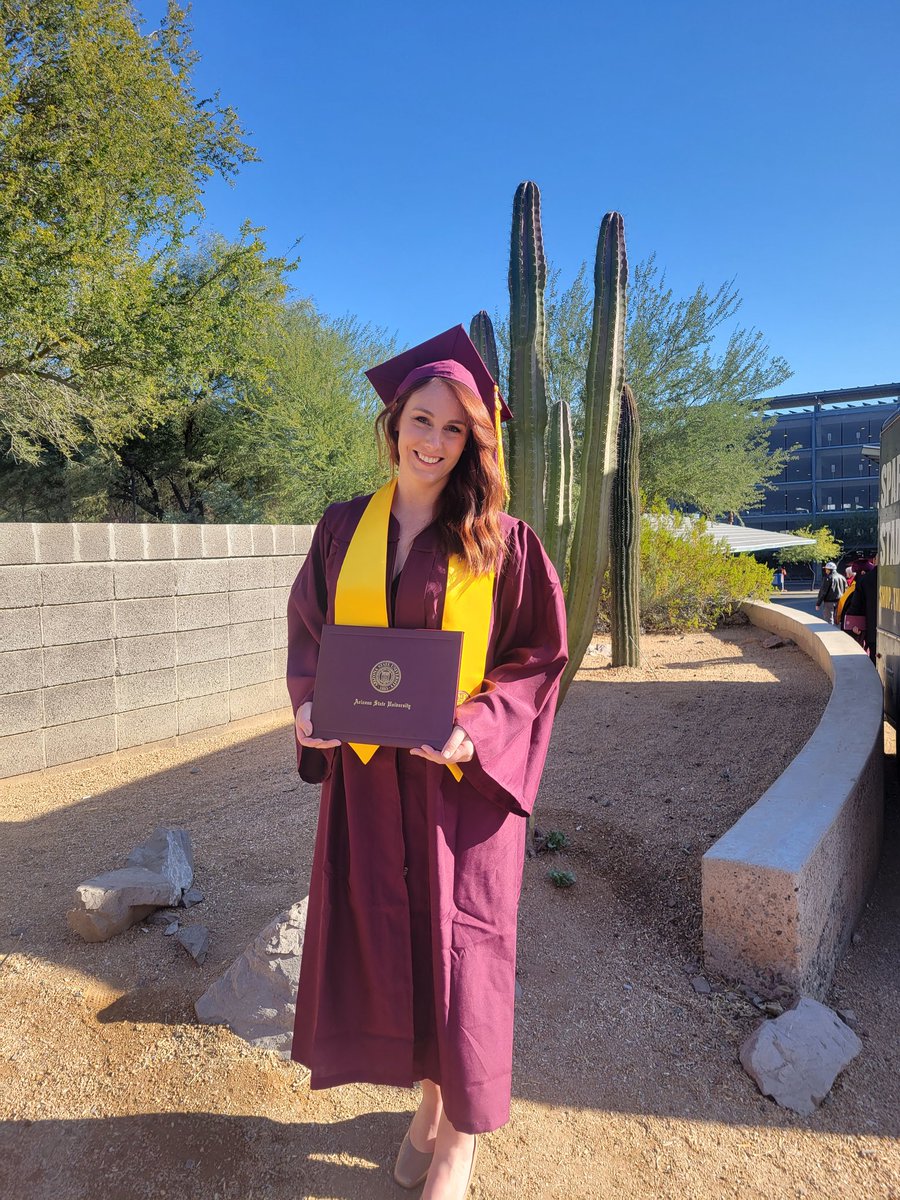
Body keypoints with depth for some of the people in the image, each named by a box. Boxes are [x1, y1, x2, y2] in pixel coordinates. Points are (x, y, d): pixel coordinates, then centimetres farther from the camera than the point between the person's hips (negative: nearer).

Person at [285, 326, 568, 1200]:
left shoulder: (501, 541, -6)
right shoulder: (344, 529, 3)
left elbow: (539, 656, -4)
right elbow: (308, 630, 10)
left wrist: (475, 729, -18)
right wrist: (310, 702, -8)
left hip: (459, 778, -3)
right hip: (365, 775, 4)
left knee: (459, 946, 9)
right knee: (380, 938, 15)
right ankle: (428, 1096, 43)